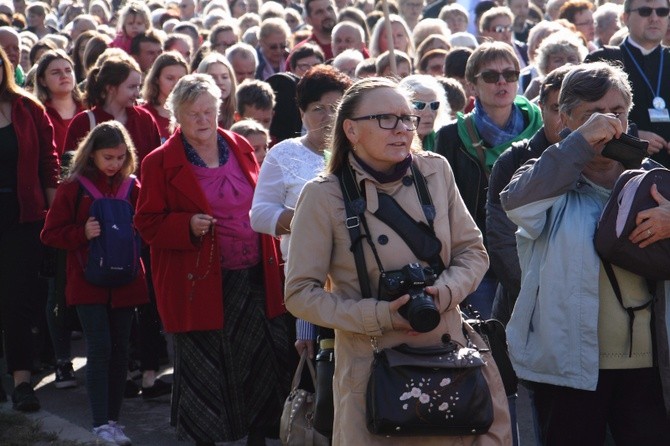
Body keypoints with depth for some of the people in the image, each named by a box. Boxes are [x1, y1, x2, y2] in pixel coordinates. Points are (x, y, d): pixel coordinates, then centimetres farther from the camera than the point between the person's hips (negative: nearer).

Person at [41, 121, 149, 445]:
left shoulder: (132, 187, 6)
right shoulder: (73, 187, -3)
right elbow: (50, 234, -3)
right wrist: (83, 233, -18)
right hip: (89, 283, -3)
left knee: (119, 350, 8)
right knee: (100, 349, -9)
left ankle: (113, 418, 17)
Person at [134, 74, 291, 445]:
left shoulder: (240, 149, 10)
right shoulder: (160, 163, -4)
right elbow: (147, 223, -2)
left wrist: (274, 267, 9)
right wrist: (187, 226, -21)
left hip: (254, 278, 4)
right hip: (199, 283, -4)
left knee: (264, 360, 5)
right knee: (204, 369, 2)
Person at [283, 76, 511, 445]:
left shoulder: (436, 171, 2)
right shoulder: (323, 197, -8)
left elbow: (472, 251, 9)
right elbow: (300, 293, -6)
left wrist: (446, 291, -12)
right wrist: (378, 316, -16)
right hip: (372, 368, -3)